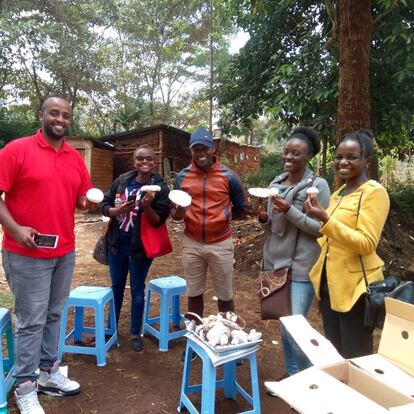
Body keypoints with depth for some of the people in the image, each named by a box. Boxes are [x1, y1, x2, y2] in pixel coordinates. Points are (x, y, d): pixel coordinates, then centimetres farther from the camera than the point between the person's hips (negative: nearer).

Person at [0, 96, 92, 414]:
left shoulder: (76, 157, 8)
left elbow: (82, 199, 15)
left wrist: (89, 201, -7)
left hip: (65, 252, 5)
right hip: (27, 254, -5)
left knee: (54, 315, 16)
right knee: (31, 320, 3)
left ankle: (49, 374, 31)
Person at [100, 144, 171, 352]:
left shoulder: (160, 187, -9)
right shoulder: (121, 181, -2)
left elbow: (159, 221, -11)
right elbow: (104, 206, 0)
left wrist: (147, 207, -30)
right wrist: (119, 210, -20)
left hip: (141, 246, -3)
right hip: (117, 242, 3)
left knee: (137, 289, 8)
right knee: (116, 285, 19)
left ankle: (135, 333, 25)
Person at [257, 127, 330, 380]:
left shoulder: (318, 185, -8)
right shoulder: (276, 184, 9)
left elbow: (320, 228, -11)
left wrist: (290, 211, -22)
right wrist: (264, 218, -7)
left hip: (301, 267, -6)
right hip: (275, 262, 6)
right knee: (283, 325, 14)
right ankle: (290, 374, 32)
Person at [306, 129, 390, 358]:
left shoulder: (374, 192, -12)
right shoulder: (338, 194, 12)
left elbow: (367, 244, -22)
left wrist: (325, 219, -27)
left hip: (355, 288, -7)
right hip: (328, 284, 8)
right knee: (333, 354, 18)